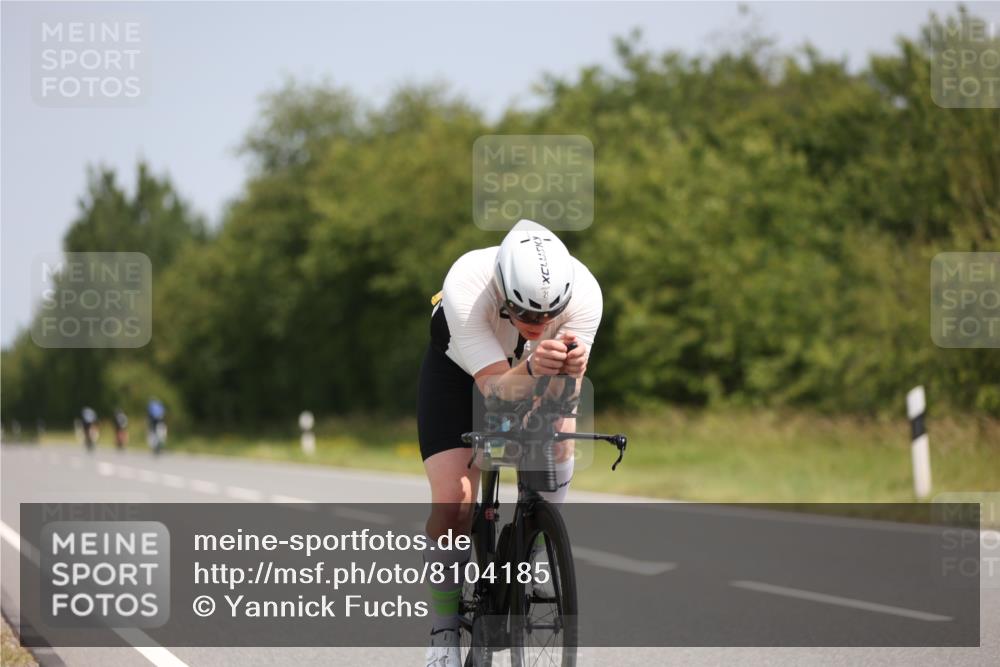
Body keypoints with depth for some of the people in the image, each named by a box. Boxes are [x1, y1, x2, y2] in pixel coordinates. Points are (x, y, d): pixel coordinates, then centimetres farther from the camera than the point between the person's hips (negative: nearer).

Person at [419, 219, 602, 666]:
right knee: (453, 501, -17)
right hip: (458, 366, -2)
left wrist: (569, 371, -58)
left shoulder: (583, 291, -34)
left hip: (534, 369, 2)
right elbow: (497, 388, -43)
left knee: (557, 429, -29)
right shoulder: (465, 287, -41)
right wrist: (531, 369, -65)